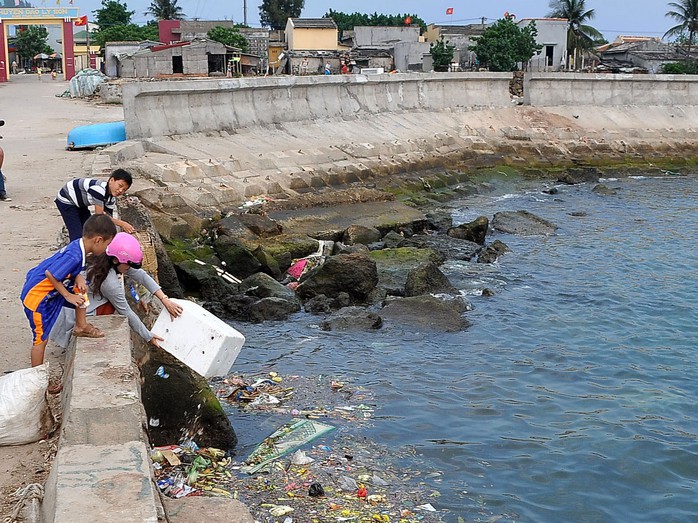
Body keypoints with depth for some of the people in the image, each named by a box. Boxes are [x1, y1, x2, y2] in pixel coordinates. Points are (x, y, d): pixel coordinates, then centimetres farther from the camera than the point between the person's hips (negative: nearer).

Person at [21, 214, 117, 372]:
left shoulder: (79, 245, -5)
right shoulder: (74, 256, -31)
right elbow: (51, 274, -28)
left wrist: (79, 277, -13)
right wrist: (68, 296, -18)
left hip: (51, 290, 8)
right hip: (36, 296, -8)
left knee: (82, 287, 9)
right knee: (41, 338, 2)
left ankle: (81, 326, 20)